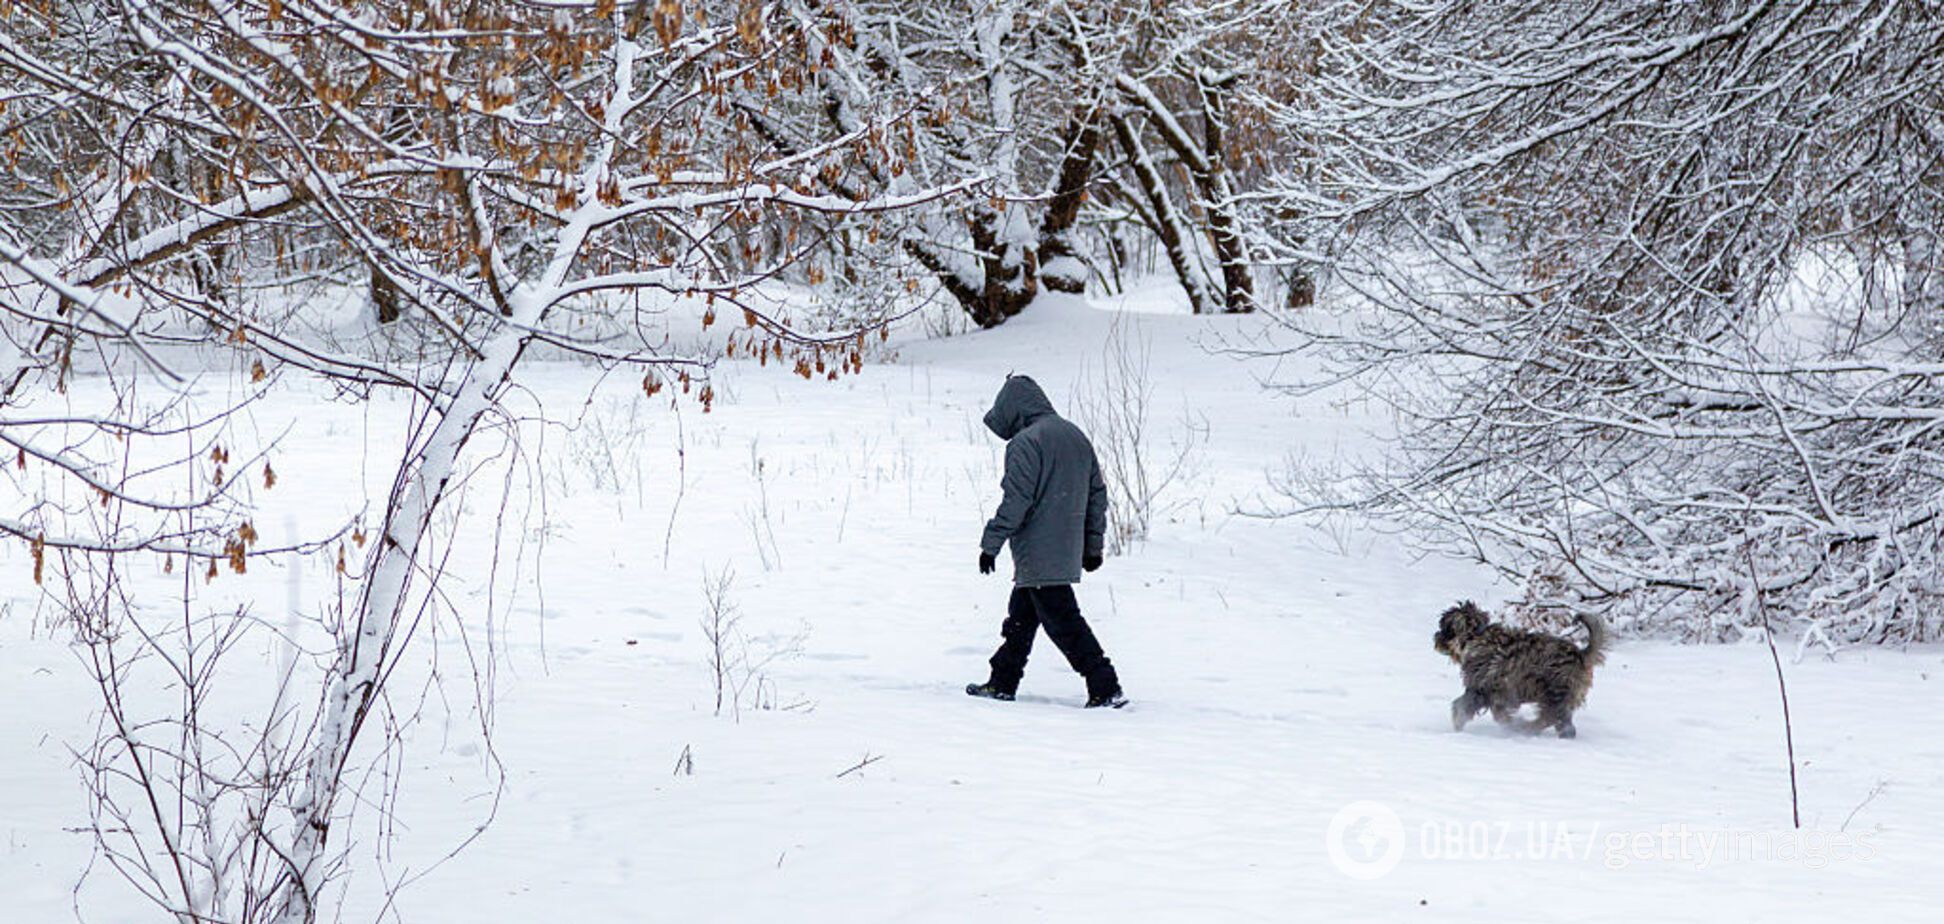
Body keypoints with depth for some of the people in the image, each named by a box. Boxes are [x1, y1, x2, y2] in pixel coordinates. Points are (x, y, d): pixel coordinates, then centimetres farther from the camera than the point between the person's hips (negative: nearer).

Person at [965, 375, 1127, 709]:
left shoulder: (1026, 443, -14)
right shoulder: (1076, 437, 13)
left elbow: (1015, 502, -18)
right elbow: (1098, 494, 17)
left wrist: (990, 544, -10)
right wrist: (1093, 544, 23)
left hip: (1038, 555, -9)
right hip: (1068, 552, 9)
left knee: (1063, 622, -6)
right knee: (1021, 616, 19)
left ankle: (1106, 688, -10)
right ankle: (1003, 683, 27)